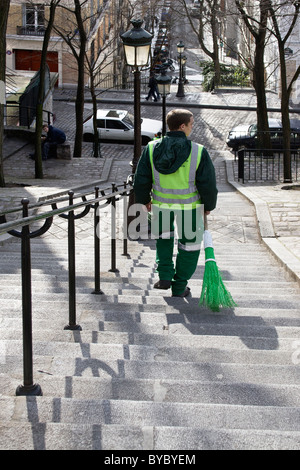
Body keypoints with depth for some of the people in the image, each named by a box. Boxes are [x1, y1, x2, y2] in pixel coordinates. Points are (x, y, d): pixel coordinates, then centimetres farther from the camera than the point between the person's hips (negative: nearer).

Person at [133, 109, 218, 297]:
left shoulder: (152, 149, -7)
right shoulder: (199, 152, -15)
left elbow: (141, 180, 0)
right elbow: (208, 185, -9)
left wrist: (145, 200, 17)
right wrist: (208, 206, 8)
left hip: (160, 203, 3)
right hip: (189, 206, -3)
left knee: (164, 235, 30)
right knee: (189, 243, 16)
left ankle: (165, 276, 20)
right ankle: (179, 287, 23)